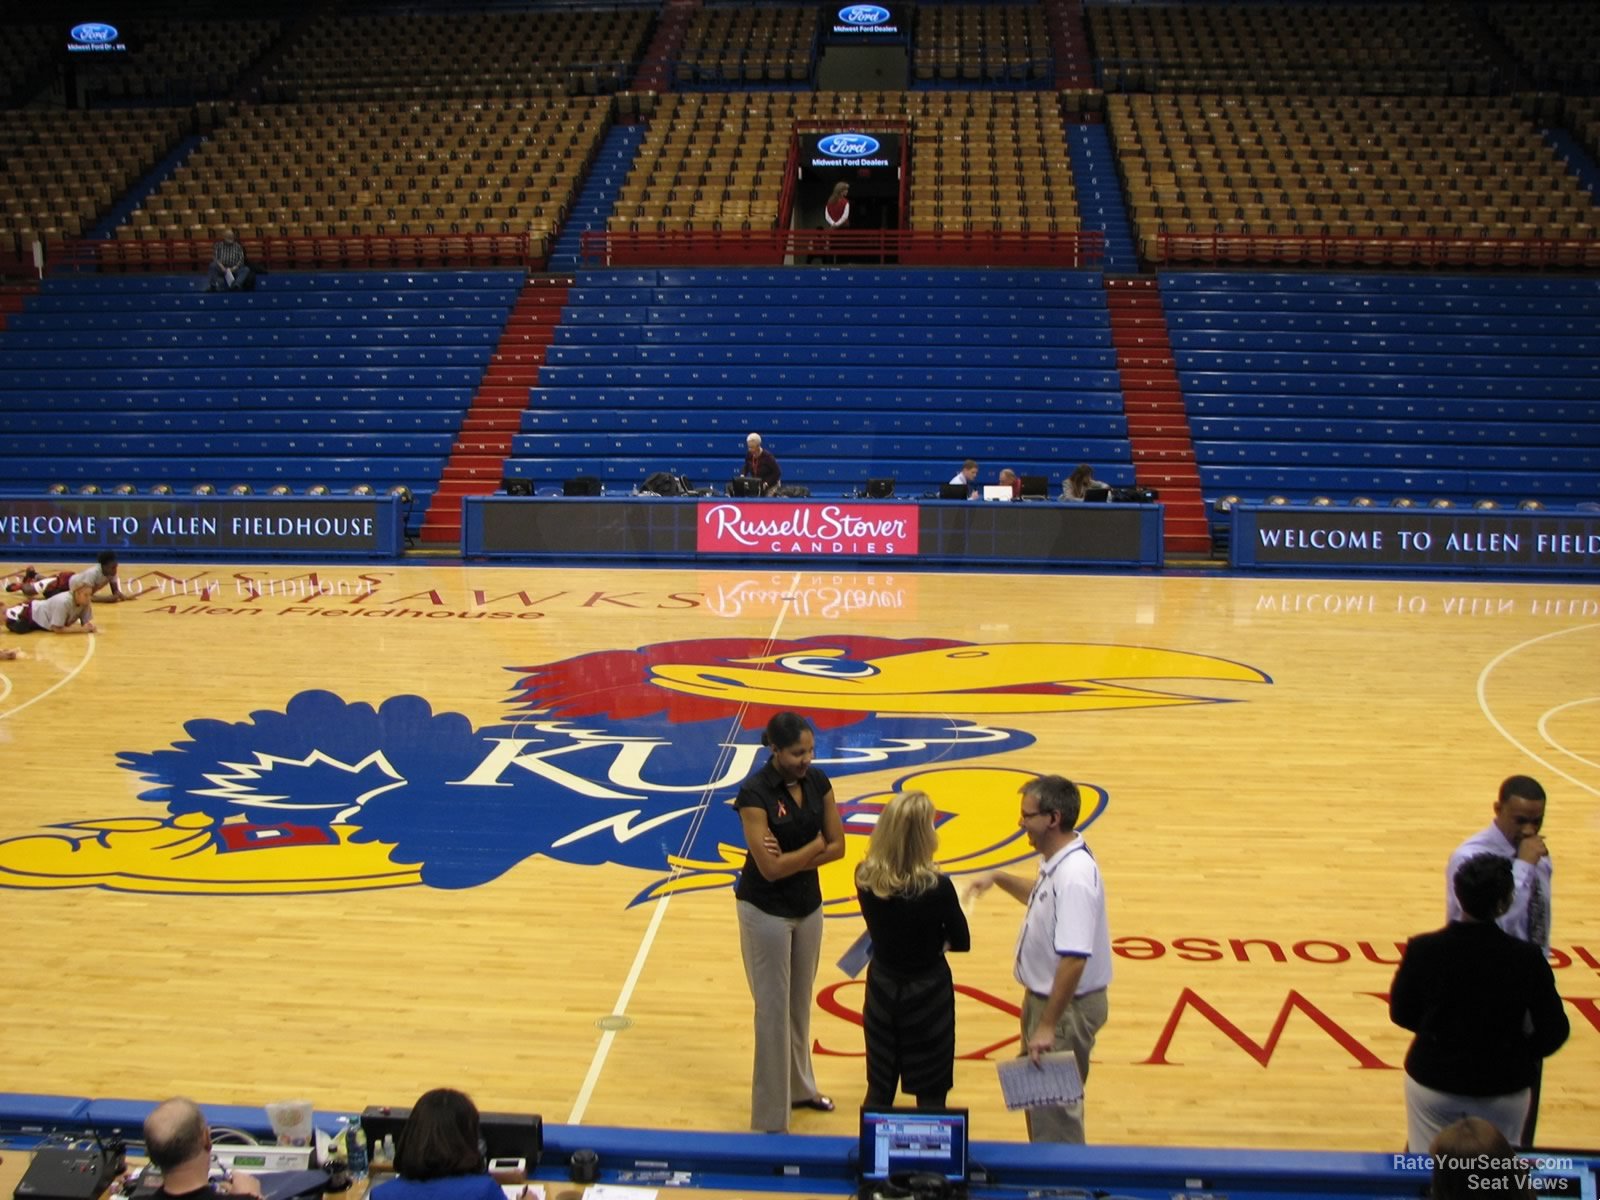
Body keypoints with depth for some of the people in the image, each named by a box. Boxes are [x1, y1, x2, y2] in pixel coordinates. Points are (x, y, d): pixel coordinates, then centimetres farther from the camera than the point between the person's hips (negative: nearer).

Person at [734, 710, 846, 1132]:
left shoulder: (817, 781, -4)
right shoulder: (755, 793, -23)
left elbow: (837, 847, -3)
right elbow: (770, 868, -25)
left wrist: (791, 859, -17)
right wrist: (815, 845, -13)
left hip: (808, 906, 6)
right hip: (767, 911, -6)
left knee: (800, 1003, 19)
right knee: (774, 1010, 2)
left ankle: (800, 1088, 38)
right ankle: (771, 1118, 12)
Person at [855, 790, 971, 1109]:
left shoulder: (865, 877, -12)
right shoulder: (936, 886, -23)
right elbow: (962, 942, -8)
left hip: (882, 988, 4)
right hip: (927, 993, -4)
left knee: (879, 1089, 18)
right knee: (930, 1094, 9)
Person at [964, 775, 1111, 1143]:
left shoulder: (1074, 876, -29)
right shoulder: (1058, 863, 3)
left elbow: (1074, 959, -32)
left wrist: (1047, 1026, -30)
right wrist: (999, 879, 16)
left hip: (1067, 1006, -11)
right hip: (1043, 996, 11)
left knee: (1055, 1107, 0)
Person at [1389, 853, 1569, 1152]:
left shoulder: (1422, 949, -15)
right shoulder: (1526, 959, -18)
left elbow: (1401, 1014, -2)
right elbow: (1553, 1031, -9)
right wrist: (1519, 1056, 10)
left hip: (1432, 1081, 1)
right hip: (1502, 1090, -1)